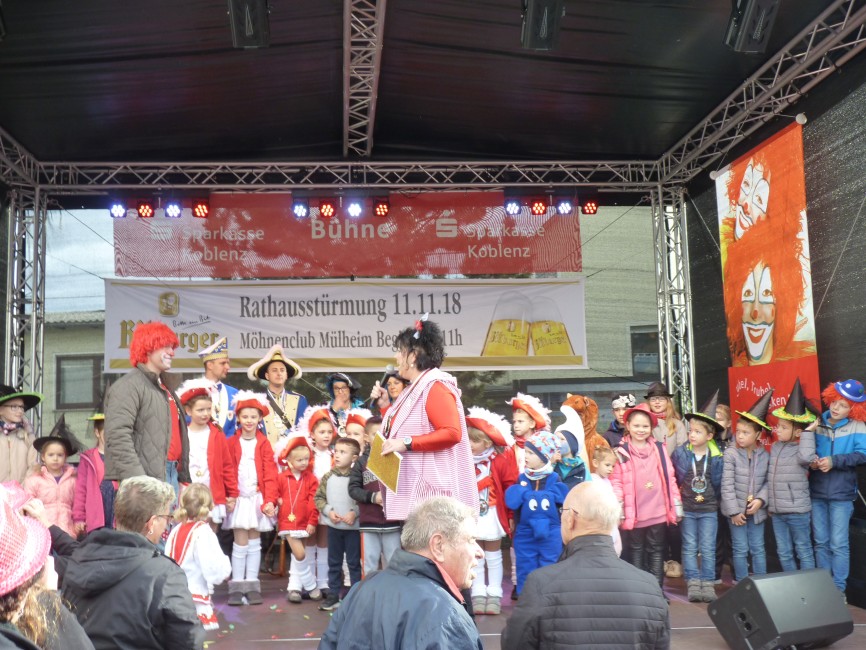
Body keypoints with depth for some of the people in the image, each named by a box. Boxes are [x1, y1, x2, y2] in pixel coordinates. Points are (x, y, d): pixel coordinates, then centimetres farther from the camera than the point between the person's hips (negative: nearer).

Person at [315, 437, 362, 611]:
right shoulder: (328, 477, 0)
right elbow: (319, 497, 4)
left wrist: (354, 512, -19)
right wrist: (329, 511, -10)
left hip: (353, 526, -3)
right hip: (333, 525, 3)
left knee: (354, 563, 5)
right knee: (334, 562, 13)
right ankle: (333, 596, 21)